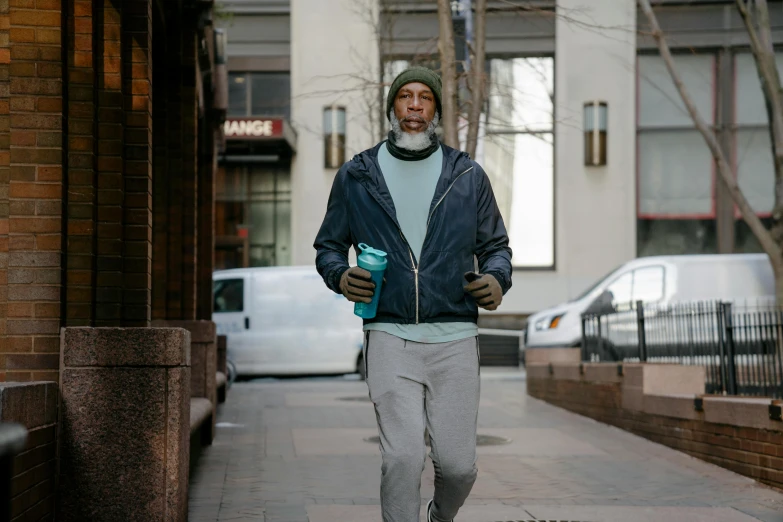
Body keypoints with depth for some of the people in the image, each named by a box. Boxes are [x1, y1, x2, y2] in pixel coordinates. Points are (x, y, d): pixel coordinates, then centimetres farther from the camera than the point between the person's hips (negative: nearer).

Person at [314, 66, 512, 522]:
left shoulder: (468, 176, 9)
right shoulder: (356, 177, 8)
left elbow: (496, 245, 15)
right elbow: (329, 245, 15)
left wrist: (497, 279, -8)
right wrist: (341, 276, -8)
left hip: (455, 337, 1)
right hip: (390, 337, -1)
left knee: (458, 464, 2)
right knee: (403, 458, -14)